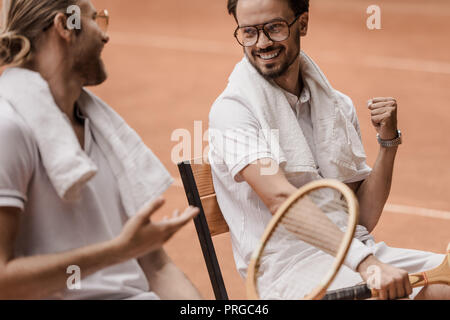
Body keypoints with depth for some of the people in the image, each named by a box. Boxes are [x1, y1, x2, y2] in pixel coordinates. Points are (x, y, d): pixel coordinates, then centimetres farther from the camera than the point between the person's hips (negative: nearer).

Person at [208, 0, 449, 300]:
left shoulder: (338, 106, 16)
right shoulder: (232, 110, -3)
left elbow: (363, 218, 14)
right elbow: (280, 199, -19)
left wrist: (389, 141, 1)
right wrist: (366, 262, -29)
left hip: (353, 249, 6)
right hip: (287, 262, -6)